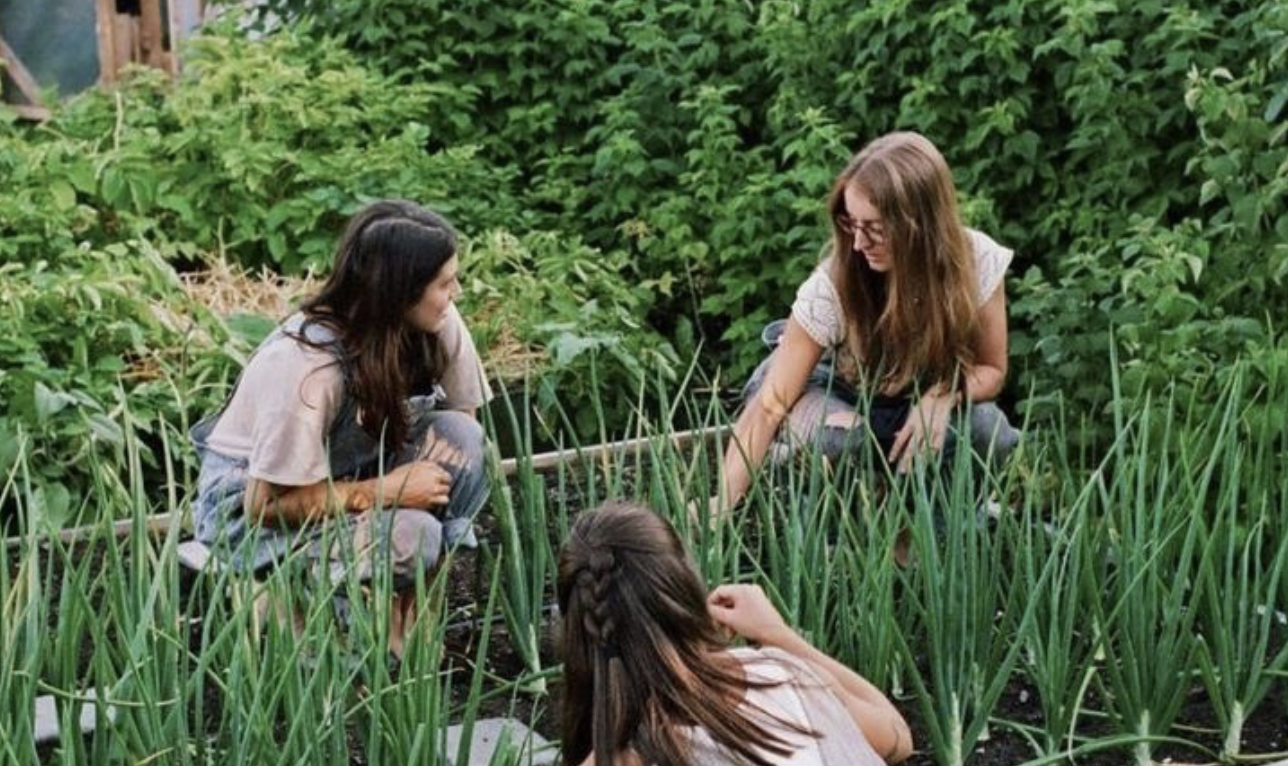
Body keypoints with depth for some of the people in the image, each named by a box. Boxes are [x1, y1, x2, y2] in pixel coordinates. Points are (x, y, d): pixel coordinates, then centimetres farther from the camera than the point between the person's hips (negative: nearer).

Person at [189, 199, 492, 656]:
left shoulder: (438, 326, -15)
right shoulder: (307, 365, -32)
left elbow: (466, 423, -4)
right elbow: (265, 504, -27)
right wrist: (386, 490, -27)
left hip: (341, 472, 6)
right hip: (248, 504, -6)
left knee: (458, 437, -21)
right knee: (410, 535, -31)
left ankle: (403, 606, -10)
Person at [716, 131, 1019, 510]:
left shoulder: (978, 262, -25)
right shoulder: (831, 286, -32)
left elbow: (991, 370, -10)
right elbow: (769, 406, -32)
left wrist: (945, 394, -33)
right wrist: (722, 503, -43)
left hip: (922, 399, 3)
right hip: (838, 394, -2)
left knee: (990, 432, -28)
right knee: (829, 436, -37)